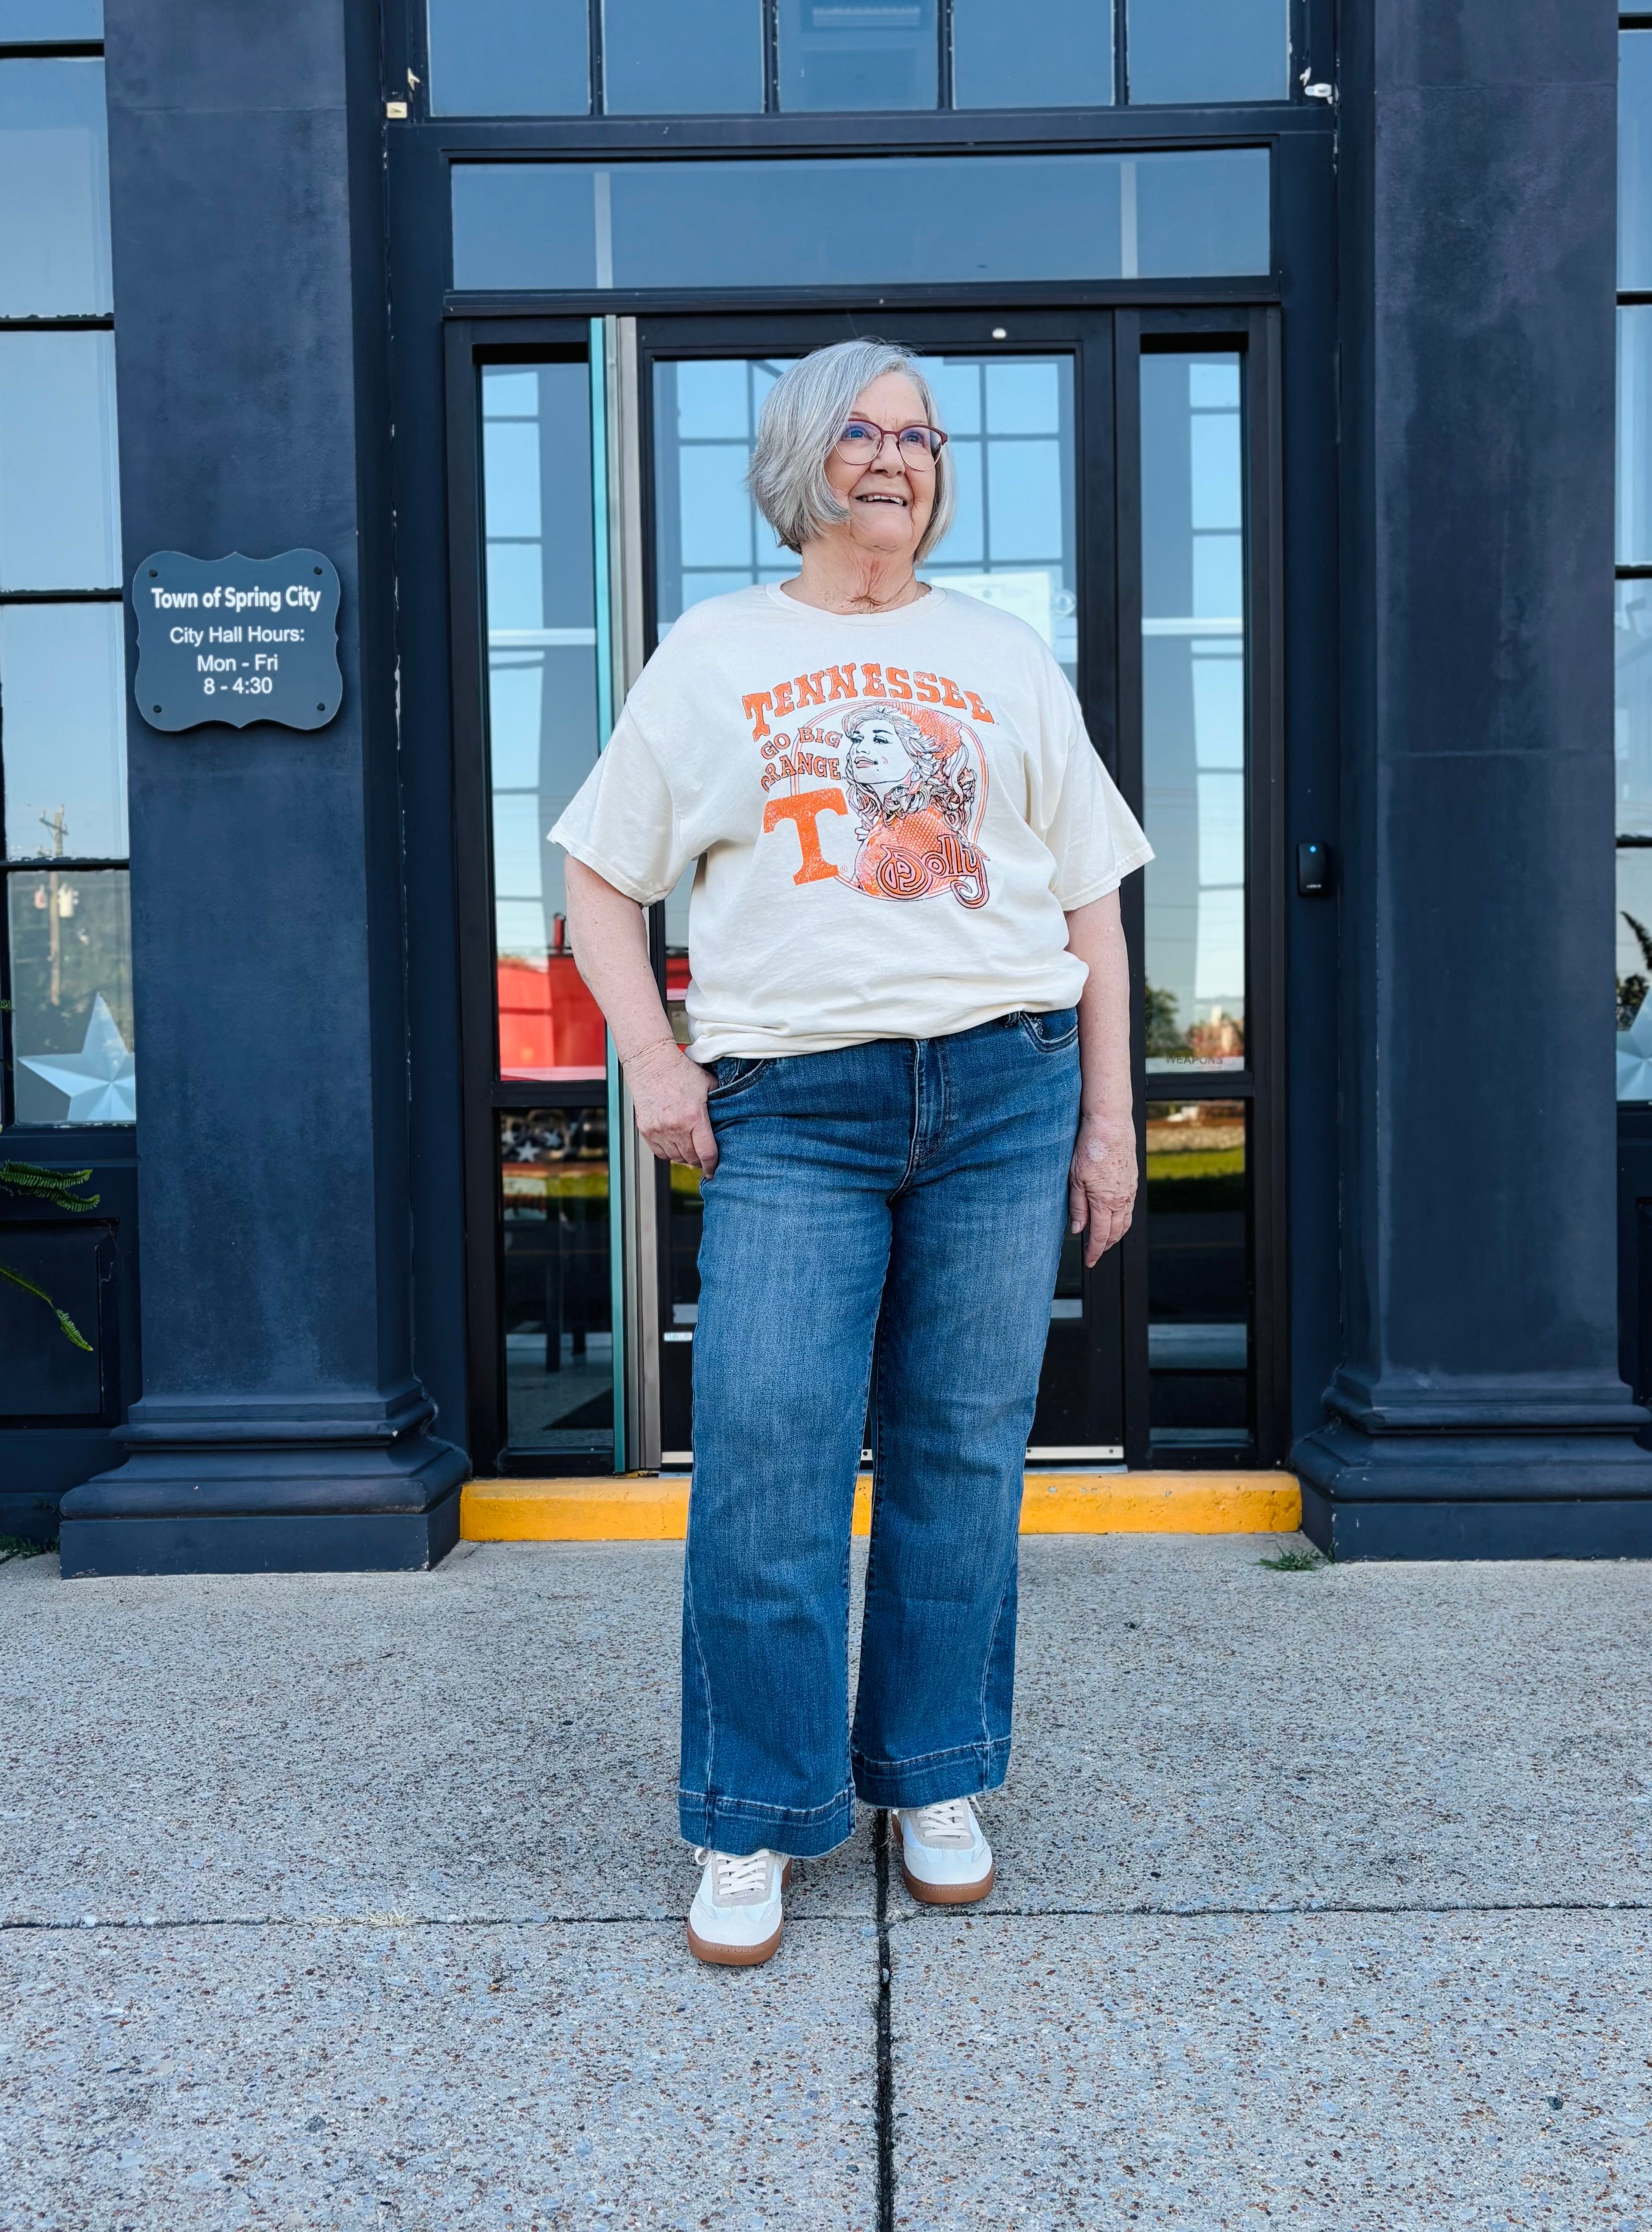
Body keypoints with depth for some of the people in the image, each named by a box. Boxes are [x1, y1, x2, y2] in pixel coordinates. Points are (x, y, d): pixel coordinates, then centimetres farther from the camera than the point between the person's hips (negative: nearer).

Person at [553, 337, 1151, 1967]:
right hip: (790, 1107, -1)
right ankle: (750, 1825, 12)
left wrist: (1107, 1114, 7)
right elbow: (598, 872, 13)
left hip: (1004, 1088, 2)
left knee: (962, 1455, 6)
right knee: (764, 1464, -5)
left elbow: (1090, 899, 14)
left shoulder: (1007, 659, 16)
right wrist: (652, 1061, 0)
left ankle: (933, 1781, 24)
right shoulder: (712, 654, 12)